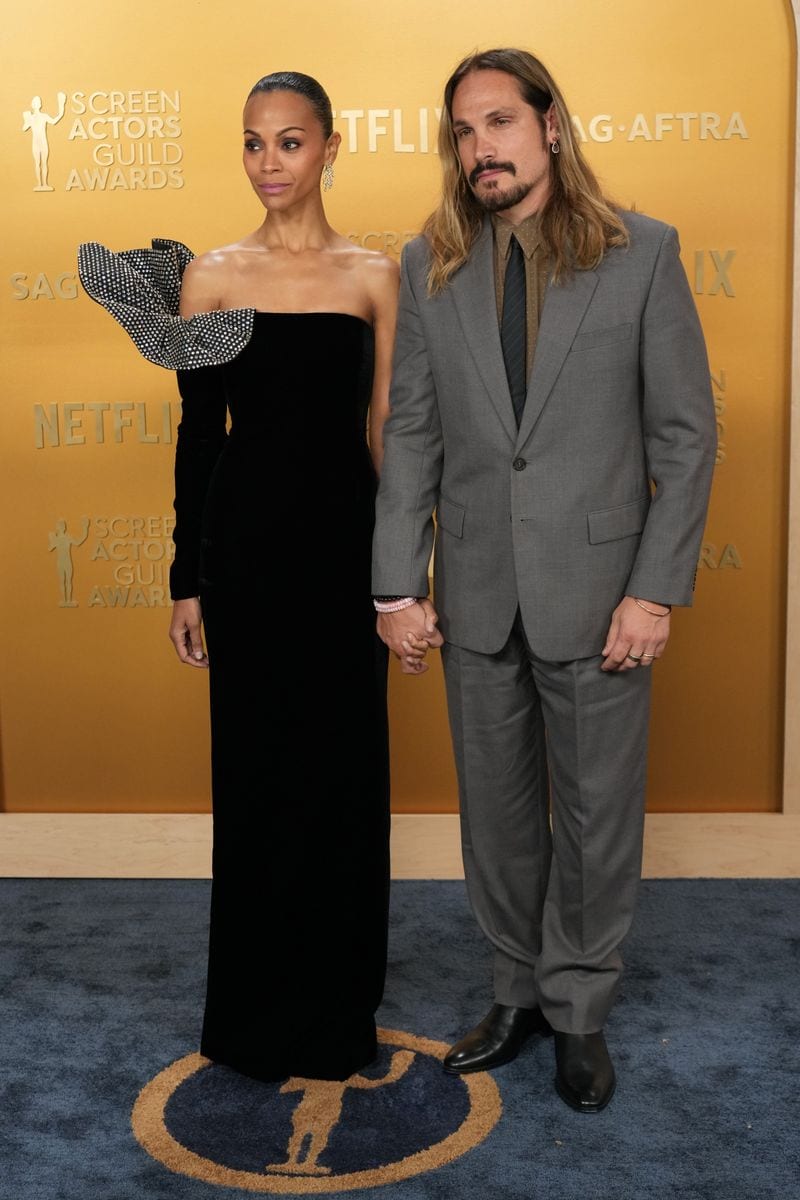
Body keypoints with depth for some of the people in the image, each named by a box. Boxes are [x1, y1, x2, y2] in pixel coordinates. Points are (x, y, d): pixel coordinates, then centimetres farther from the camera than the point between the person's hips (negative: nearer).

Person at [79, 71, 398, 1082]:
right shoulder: (211, 276, 2)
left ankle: (337, 1007, 28)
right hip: (245, 543, 0)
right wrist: (185, 580, 1)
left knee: (344, 769, 8)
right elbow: (197, 433, 3)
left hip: (344, 542, 1)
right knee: (253, 768, 8)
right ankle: (256, 1008, 26)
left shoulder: (373, 276, 3)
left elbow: (387, 428, 4)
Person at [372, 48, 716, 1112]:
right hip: (477, 595, 3)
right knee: (498, 810, 14)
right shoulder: (430, 266, 5)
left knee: (598, 812, 8)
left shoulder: (641, 253, -3)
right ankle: (521, 992, 34)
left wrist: (656, 589, -10)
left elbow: (686, 432, -4)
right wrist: (398, 588, -1)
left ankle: (580, 1011, 29)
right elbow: (411, 434, 4)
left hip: (596, 591, -2)